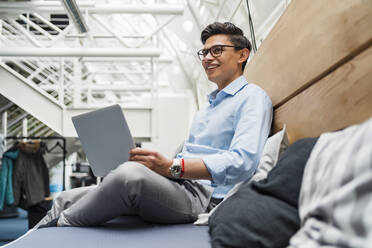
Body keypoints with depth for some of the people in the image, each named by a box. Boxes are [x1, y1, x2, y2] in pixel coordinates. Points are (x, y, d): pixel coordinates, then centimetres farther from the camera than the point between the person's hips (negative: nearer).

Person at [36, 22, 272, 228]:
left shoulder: (253, 97, 0)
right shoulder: (210, 104, 30)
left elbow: (243, 161, -18)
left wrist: (171, 167, -25)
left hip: (204, 196, -9)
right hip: (177, 185, 9)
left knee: (131, 174, -37)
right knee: (66, 199, 0)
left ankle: (59, 225, -19)